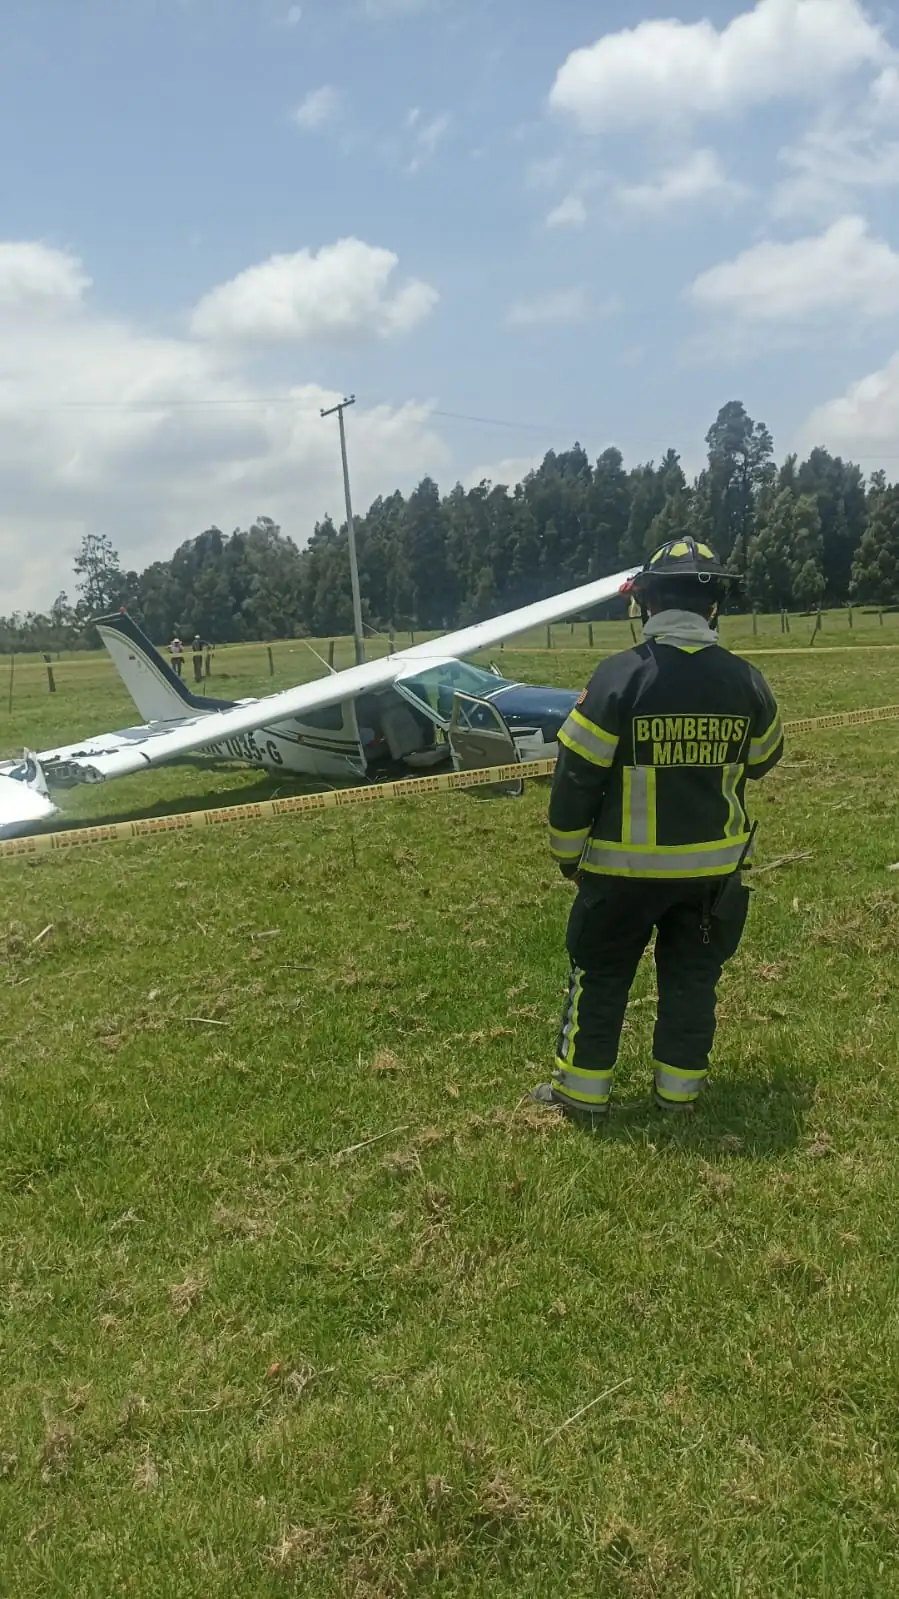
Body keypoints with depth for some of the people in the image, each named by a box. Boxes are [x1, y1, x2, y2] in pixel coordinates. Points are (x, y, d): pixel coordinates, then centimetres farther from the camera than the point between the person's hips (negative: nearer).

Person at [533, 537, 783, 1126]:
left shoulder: (618, 676, -17)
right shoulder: (745, 681, -6)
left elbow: (577, 776, -13)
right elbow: (763, 758, 13)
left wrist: (567, 852, 0)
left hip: (625, 866, -3)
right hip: (714, 865, 3)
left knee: (601, 975, 12)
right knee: (693, 975, 17)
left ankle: (583, 1090, 20)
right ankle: (680, 1087, 26)